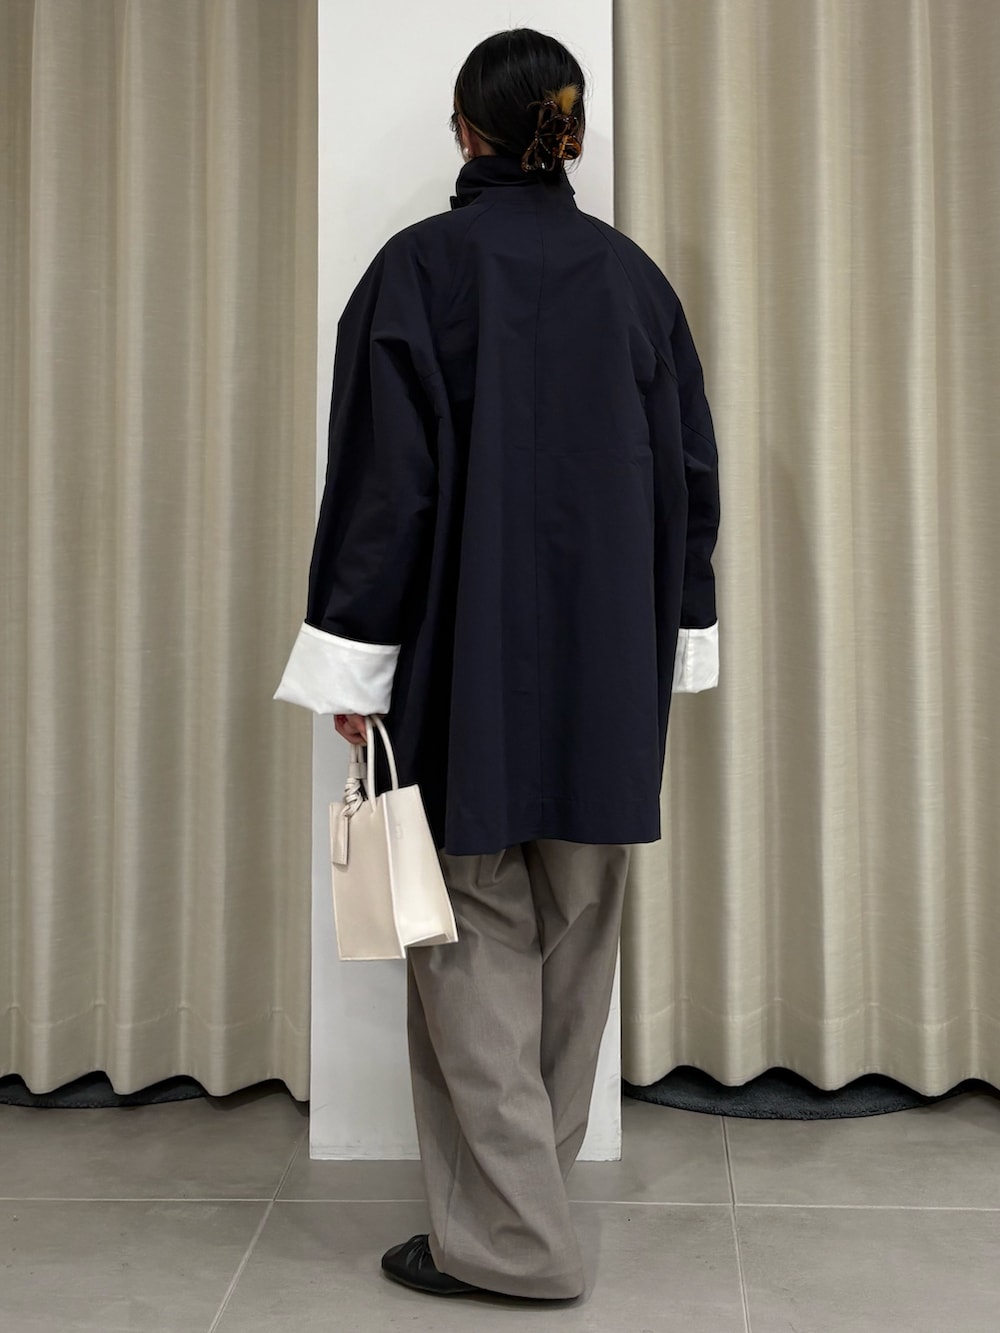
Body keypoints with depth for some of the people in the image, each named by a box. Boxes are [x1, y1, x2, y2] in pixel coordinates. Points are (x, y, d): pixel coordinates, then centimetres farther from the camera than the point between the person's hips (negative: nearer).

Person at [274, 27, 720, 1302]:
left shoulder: (418, 267, -7)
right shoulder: (634, 276, 7)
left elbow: (383, 475, -11)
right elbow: (688, 472, 9)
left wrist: (356, 662, -7)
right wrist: (670, 640, 15)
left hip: (468, 658, -5)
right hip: (610, 664, 5)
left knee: (476, 934, 3)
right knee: (577, 923, 15)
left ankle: (505, 1235, 8)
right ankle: (534, 1180, 31)